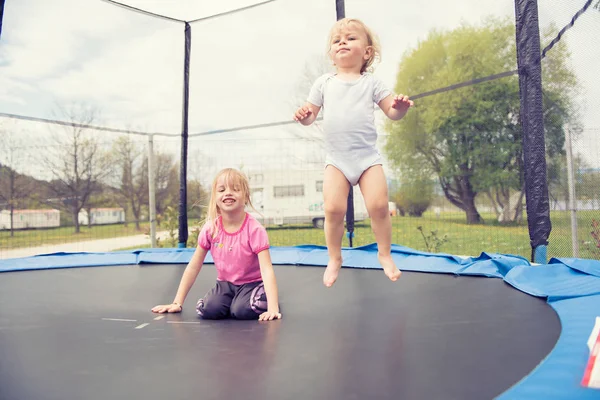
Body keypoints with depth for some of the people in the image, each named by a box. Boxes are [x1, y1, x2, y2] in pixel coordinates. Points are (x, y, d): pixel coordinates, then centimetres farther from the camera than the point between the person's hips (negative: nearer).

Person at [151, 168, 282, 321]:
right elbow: (193, 267, -3)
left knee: (242, 311, -30)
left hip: (252, 283, -3)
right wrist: (177, 303, -5)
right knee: (207, 310, -23)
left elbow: (267, 270, -29)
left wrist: (273, 308, -40)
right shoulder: (210, 228, -10)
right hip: (225, 283, 3)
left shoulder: (254, 229, -22)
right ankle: (232, 301, 7)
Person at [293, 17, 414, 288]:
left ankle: (385, 254, 13)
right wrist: (303, 116, -13)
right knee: (333, 208, -12)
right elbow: (311, 115, 11)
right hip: (336, 159, 0)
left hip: (367, 156, 0)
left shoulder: (371, 83, 7)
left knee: (379, 205, -11)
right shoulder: (324, 83, 10)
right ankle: (334, 259, 10)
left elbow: (392, 113, 7)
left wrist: (400, 108, -17)